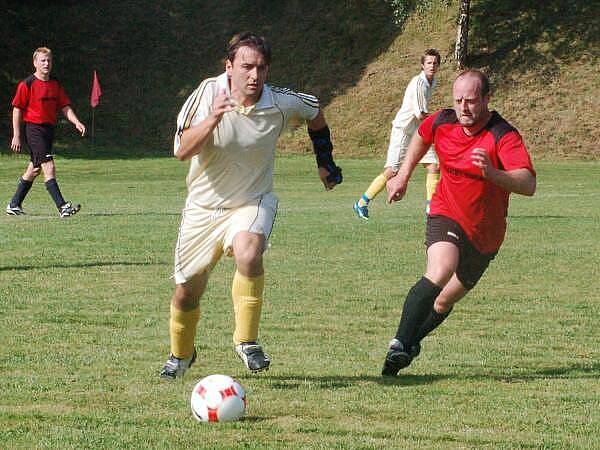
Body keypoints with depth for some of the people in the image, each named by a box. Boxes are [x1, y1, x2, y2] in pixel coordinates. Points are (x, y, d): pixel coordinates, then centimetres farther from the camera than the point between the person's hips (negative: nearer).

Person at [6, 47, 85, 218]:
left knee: (35, 168, 14)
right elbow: (17, 109, -5)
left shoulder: (55, 84, 11)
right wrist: (16, 135, -9)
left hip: (49, 129, 7)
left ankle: (14, 205, 26)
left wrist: (76, 122, -7)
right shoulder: (27, 84, -8)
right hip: (34, 128, -7)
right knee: (48, 167, -16)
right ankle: (62, 206, -22)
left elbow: (65, 106, 10)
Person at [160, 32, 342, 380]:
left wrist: (325, 161, 17)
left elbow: (316, 113, 12)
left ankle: (247, 341, -17)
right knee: (187, 290, 7)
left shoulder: (282, 103, -13)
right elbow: (182, 151, -24)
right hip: (204, 205, 1)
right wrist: (213, 119, -37)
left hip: (253, 203, -1)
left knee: (249, 255, -34)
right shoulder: (208, 94, -16)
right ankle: (181, 355, 37)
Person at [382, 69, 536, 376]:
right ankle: (400, 344, -33)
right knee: (440, 272, -31)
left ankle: (412, 340, 39)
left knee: (444, 303, 13)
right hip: (446, 215, 0)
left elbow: (528, 184, -37)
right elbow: (422, 137, 20)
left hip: (484, 234, 0)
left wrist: (492, 173, -53)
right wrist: (403, 176, 21)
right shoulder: (441, 122, -7)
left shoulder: (504, 136, -22)